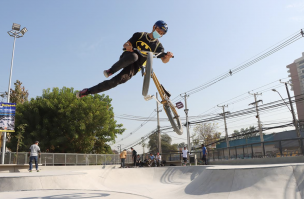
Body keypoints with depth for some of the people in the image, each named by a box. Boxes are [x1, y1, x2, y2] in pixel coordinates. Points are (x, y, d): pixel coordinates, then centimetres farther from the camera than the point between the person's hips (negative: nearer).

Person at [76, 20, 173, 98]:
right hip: (127, 58, 0)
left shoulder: (158, 45, 3)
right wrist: (127, 46, -23)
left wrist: (168, 56, -30)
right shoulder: (139, 35, 4)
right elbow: (125, 44, 2)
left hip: (134, 68, 0)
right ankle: (110, 71, -23)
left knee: (115, 81, -20)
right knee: (133, 56, -40)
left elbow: (164, 60, -6)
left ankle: (88, 91, -7)